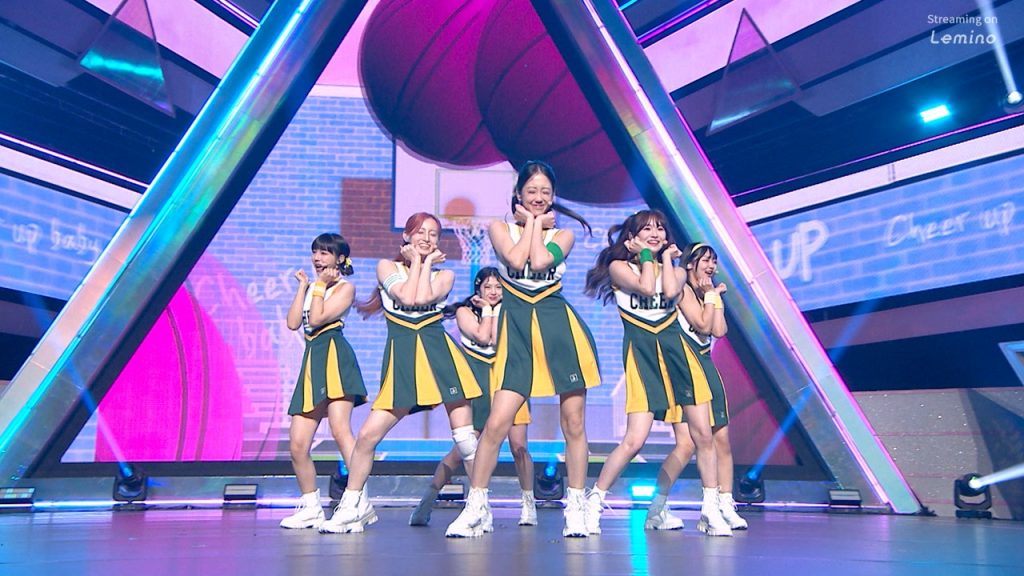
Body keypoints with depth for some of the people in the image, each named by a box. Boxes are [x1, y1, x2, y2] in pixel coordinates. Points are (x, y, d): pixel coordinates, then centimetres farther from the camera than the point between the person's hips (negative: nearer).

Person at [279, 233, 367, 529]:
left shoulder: (345, 287, 5)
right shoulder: (314, 288, 25)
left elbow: (316, 318, -9)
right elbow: (293, 322, 10)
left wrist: (320, 285, 0)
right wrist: (303, 285, 11)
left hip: (334, 355, -7)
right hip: (312, 361, 7)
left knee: (340, 429, -24)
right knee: (297, 445, 0)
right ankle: (311, 508, 14)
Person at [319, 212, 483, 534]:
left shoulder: (444, 275, 13)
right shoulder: (387, 266, 12)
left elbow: (423, 297, -9)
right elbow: (407, 296, -8)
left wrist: (427, 261, 3)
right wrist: (415, 261, 4)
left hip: (439, 353, 0)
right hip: (402, 359, 0)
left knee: (464, 437, -2)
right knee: (367, 434, -6)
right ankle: (352, 505, 13)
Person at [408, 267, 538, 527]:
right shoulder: (465, 311, 5)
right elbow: (482, 337, -11)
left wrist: (496, 310, -4)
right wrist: (487, 309, -1)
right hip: (477, 384, -2)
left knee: (519, 446, -5)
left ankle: (529, 504, 10)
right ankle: (427, 502, 3)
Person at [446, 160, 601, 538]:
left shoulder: (562, 234, 11)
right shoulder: (501, 228, 9)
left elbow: (540, 261, -11)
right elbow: (516, 259, -12)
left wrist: (536, 222, 3)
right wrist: (529, 222, 1)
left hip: (559, 325, 1)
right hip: (517, 326, -1)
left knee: (573, 421, 2)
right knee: (497, 421, -9)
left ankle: (576, 507, 14)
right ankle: (476, 506, 4)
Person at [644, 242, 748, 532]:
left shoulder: (709, 293, 19)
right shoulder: (683, 289, -5)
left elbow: (719, 330, 5)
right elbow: (703, 325, -13)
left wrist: (717, 297, 6)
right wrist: (710, 295, -3)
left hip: (705, 366, 8)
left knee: (721, 438, 4)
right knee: (686, 442, -16)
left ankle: (726, 506, 12)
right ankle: (656, 510, -9)